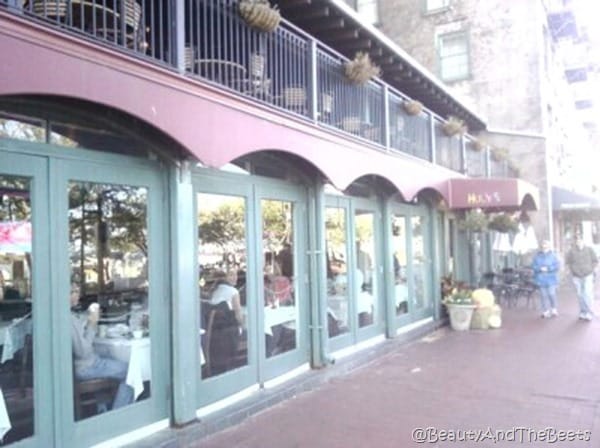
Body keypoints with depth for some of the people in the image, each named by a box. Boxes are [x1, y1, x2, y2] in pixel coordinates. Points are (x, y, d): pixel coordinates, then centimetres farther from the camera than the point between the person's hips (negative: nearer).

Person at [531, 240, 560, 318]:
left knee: (551, 294, -5)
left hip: (551, 279, -2)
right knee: (544, 295, 4)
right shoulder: (537, 256, 5)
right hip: (541, 279, 2)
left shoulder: (552, 255, 0)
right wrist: (540, 268, -17)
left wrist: (548, 269, -17)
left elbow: (557, 265, -6)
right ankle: (546, 311, 14)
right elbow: (533, 266, 1)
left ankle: (554, 309, 18)